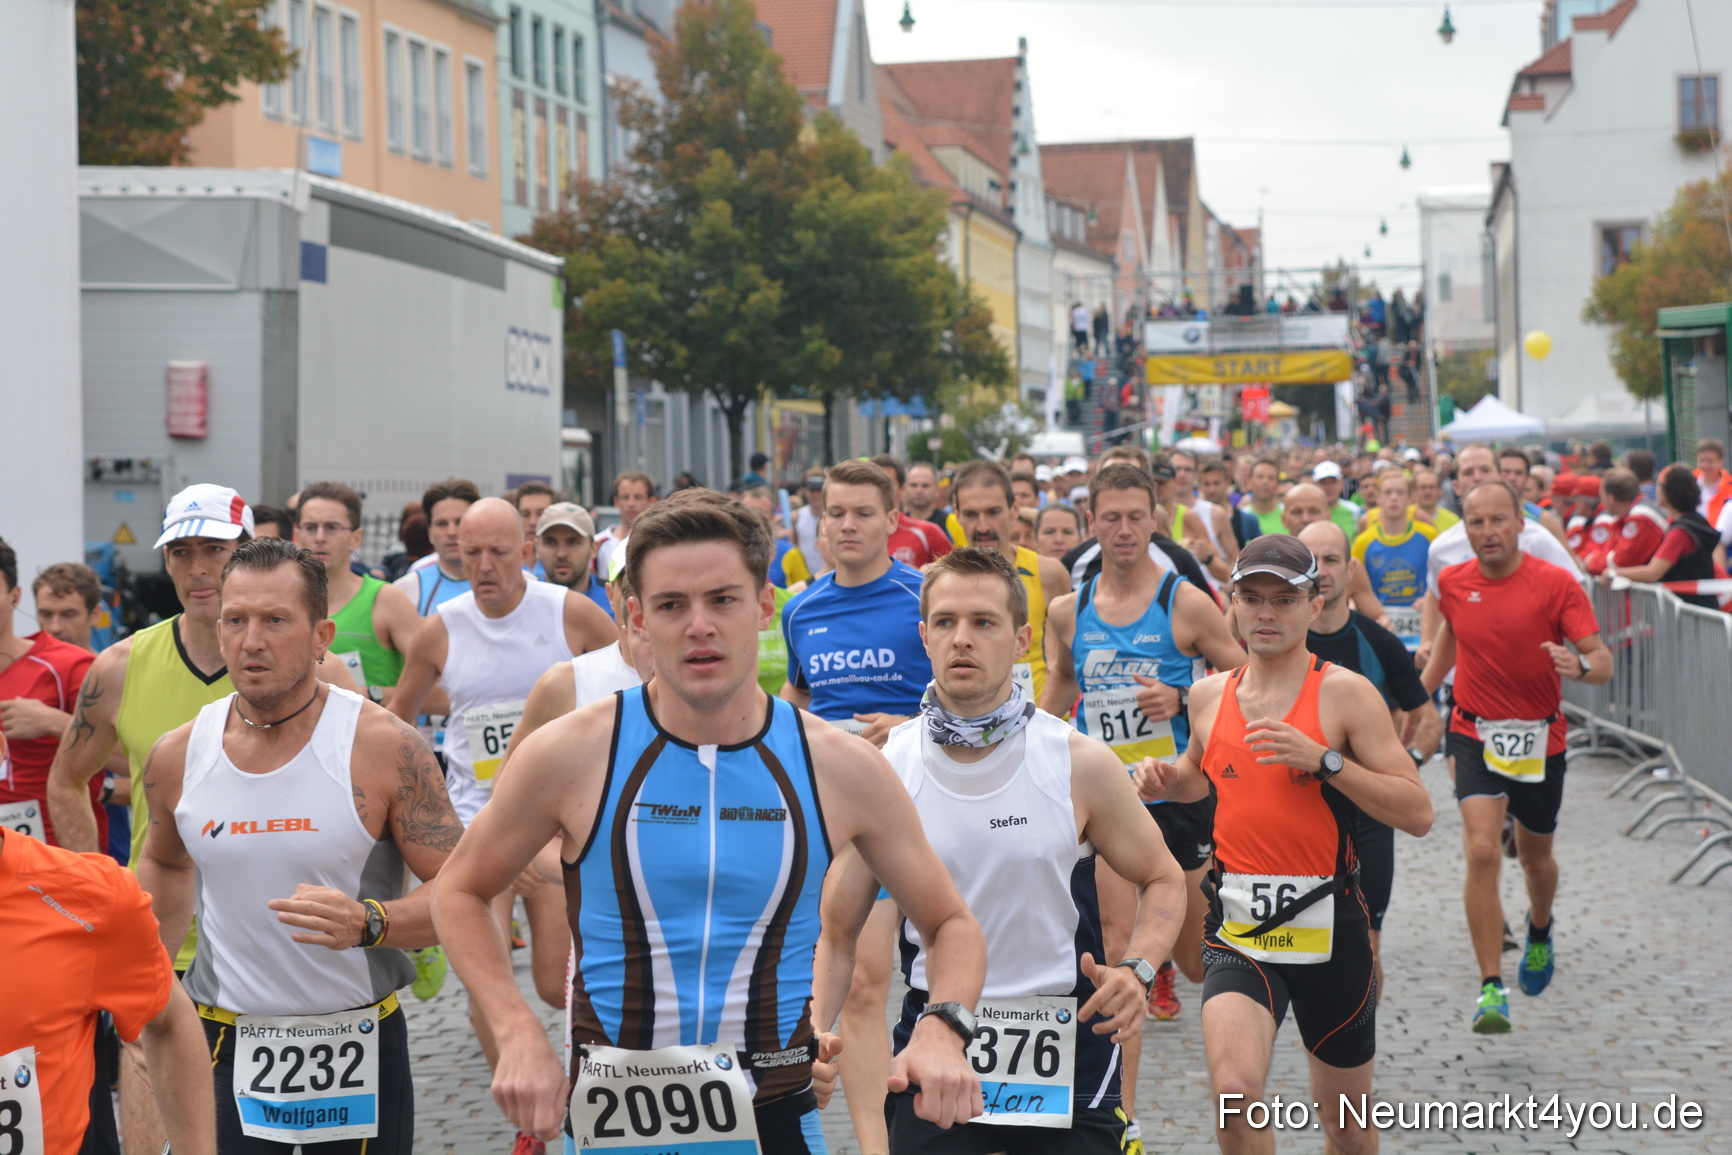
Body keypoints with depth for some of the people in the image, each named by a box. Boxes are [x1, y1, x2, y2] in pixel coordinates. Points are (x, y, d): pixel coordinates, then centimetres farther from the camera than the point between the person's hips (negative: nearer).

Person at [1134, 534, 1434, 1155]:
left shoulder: (1345, 693, -6)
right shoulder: (1209, 695, 6)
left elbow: (1418, 813, -12)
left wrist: (1324, 760, -21)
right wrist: (1167, 780, 7)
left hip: (1328, 927, -2)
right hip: (1238, 925, 2)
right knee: (1235, 1093, -24)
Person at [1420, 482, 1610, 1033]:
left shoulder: (1555, 583, -12)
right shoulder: (1453, 583, -2)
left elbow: (1602, 661, -15)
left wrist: (1580, 665, -38)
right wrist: (1423, 690, 26)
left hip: (1540, 739, 0)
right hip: (1476, 734, 0)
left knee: (1535, 857, 18)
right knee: (1482, 852, -18)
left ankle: (1539, 931, 53)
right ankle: (1491, 989, -16)